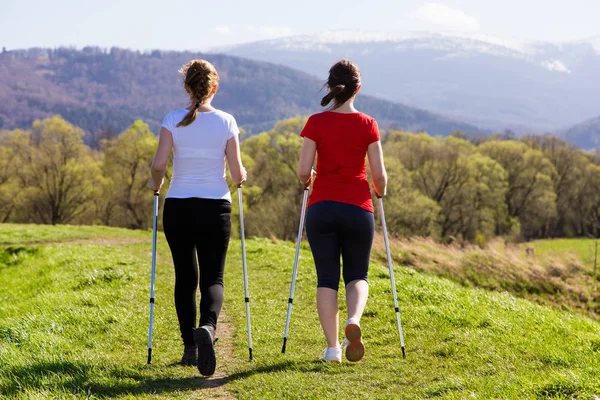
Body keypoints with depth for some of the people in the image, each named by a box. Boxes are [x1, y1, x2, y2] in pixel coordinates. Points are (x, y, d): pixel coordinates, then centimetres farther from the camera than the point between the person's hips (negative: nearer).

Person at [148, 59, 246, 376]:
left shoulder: (173, 121, -3)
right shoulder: (226, 122, -2)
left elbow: (159, 165, -11)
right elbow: (237, 174, -3)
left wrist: (155, 183, 10)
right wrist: (240, 176, 20)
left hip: (178, 207, 1)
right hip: (215, 208, 0)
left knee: (185, 278, 13)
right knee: (212, 277, 2)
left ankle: (190, 347, 16)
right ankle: (208, 327, -28)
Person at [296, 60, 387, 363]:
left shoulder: (316, 122, -2)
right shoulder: (367, 125, -1)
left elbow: (303, 171, -6)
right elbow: (379, 175, -2)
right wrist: (380, 191, 19)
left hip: (321, 207, 0)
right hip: (358, 208, 0)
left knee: (326, 277, 8)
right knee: (357, 275, 12)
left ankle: (332, 347, 2)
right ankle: (354, 321, -17)